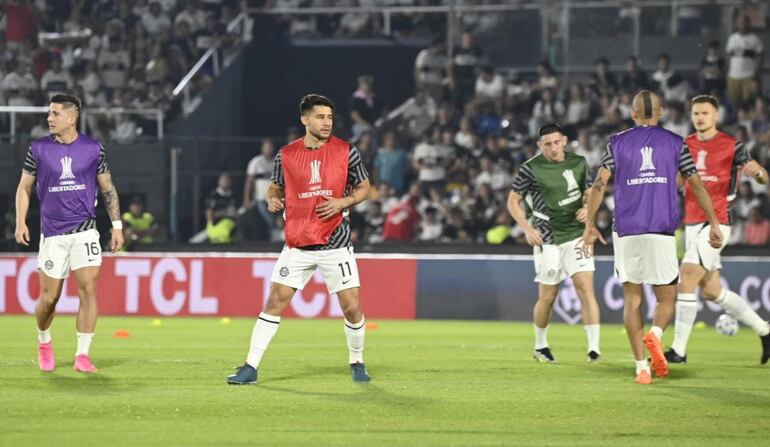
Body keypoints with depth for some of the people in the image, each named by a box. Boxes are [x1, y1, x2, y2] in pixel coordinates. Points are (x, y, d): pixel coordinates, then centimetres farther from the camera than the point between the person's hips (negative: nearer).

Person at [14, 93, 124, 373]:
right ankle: (44, 341, 32)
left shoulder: (93, 148, 2)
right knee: (49, 298, 2)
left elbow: (108, 189, 10)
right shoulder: (38, 149, 1)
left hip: (85, 230, 0)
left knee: (88, 289, -13)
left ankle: (82, 355, -7)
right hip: (52, 233, 0)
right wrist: (21, 222, -2)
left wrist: (117, 226, 5)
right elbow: (24, 187, 9)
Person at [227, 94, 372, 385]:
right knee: (275, 301, -3)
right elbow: (276, 185, 18)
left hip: (336, 243, -1)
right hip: (297, 245, 1)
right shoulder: (286, 155, 2)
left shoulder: (346, 151, -1)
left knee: (352, 307, -5)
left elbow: (364, 187, 8)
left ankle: (357, 363, 19)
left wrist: (343, 201, -10)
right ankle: (250, 368, 3)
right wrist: (272, 198, -5)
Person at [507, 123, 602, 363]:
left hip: (576, 234, 2)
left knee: (585, 288, -12)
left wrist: (588, 208, -3)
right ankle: (540, 346, 26)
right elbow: (513, 201, 1)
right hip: (547, 239, -2)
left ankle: (594, 348, -14)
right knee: (547, 297, 3)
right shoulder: (530, 169, -5)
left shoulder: (578, 163, 5)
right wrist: (527, 228, -11)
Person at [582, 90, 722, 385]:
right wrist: (714, 223, 13)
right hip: (662, 233, -1)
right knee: (667, 298, 9)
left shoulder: (617, 143, 8)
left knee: (632, 298, 7)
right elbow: (697, 186, 6)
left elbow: (599, 184, -1)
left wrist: (590, 224, 5)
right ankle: (655, 334, -24)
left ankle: (641, 366, -3)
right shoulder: (675, 143, 7)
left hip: (626, 233, 1)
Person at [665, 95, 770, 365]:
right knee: (711, 291, 11)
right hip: (691, 223, 7)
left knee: (686, 280, -15)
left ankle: (679, 350, -10)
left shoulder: (731, 146, -5)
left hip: (716, 222, -7)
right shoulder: (686, 146, 11)